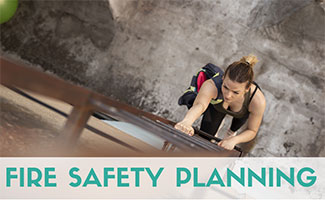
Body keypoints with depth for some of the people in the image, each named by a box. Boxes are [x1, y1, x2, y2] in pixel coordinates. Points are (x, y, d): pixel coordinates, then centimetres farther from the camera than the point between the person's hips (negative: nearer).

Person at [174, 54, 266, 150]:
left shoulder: (258, 100, -43)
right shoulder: (211, 85, -47)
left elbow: (252, 131, -26)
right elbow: (199, 105, -69)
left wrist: (233, 140, -45)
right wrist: (186, 122, -91)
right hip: (217, 105, 0)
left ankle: (232, 131, 45)